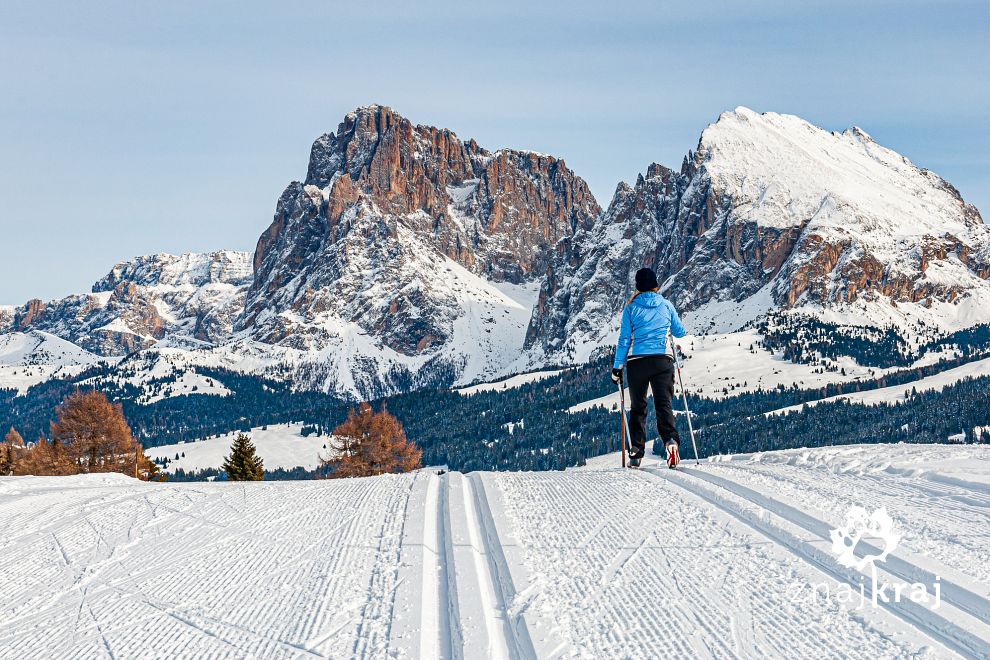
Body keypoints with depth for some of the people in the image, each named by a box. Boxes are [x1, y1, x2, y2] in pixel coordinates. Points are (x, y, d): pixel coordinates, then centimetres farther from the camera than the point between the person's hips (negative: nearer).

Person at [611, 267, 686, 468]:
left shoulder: (631, 308, 2)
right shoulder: (667, 305, 6)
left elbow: (624, 340, 0)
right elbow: (680, 332, 16)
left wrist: (617, 367, 4)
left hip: (637, 362, 0)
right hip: (662, 361, 0)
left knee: (638, 408, 12)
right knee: (664, 404, -2)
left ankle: (636, 453, 8)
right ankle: (671, 440, -28)